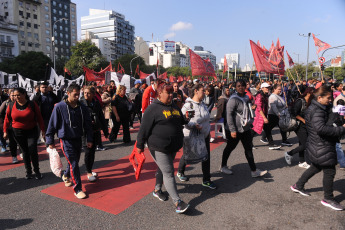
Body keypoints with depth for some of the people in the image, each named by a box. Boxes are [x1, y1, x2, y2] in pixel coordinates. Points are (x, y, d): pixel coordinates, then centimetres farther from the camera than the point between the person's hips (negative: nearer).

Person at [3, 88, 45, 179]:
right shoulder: (11, 106, -1)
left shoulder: (32, 105, -7)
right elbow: (7, 119, 8)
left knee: (32, 151, -9)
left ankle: (37, 171, 8)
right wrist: (5, 131, 9)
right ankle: (28, 171, 22)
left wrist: (43, 130, -5)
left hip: (32, 131, -2)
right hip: (18, 133, 2)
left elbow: (39, 118, -4)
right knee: (25, 152, 9)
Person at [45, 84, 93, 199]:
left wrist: (89, 139, 5)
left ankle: (66, 176, 48)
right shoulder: (59, 107, -11)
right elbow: (52, 124, -5)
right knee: (74, 164, -7)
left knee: (75, 161, 18)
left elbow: (87, 124, 6)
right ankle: (77, 189, 5)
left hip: (78, 139, 5)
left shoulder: (82, 107, 0)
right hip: (66, 140, -5)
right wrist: (50, 141, -1)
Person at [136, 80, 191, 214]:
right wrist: (140, 145, -10)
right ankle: (177, 202, -1)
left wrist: (188, 121, 8)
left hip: (173, 147, 8)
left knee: (162, 169, 22)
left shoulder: (174, 107, 12)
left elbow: (181, 121, 26)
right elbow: (144, 128, -11)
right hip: (159, 148, -8)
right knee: (168, 173, -6)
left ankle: (157, 190, 41)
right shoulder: (153, 108, -12)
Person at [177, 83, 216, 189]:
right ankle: (180, 172, 41)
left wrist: (208, 129, 19)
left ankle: (206, 180, 19)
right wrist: (194, 126, -30)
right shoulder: (188, 105, -19)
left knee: (206, 157, 6)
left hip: (204, 135, 6)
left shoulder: (202, 103, 4)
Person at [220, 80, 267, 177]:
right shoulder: (233, 99, -17)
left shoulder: (246, 97, 8)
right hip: (235, 130, -7)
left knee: (249, 149, 8)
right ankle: (223, 166, 29)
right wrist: (232, 130, -25)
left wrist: (251, 108, 1)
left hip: (245, 128, 7)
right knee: (230, 148, 9)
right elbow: (229, 115, -21)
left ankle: (254, 171, 15)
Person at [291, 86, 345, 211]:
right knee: (329, 171, 2)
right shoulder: (317, 111, -22)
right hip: (322, 147, -11)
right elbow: (321, 128, -35)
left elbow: (326, 124, 18)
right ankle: (328, 199, 19)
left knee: (316, 167, 23)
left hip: (318, 146, 11)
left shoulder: (316, 108, 11)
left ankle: (298, 186, 36)